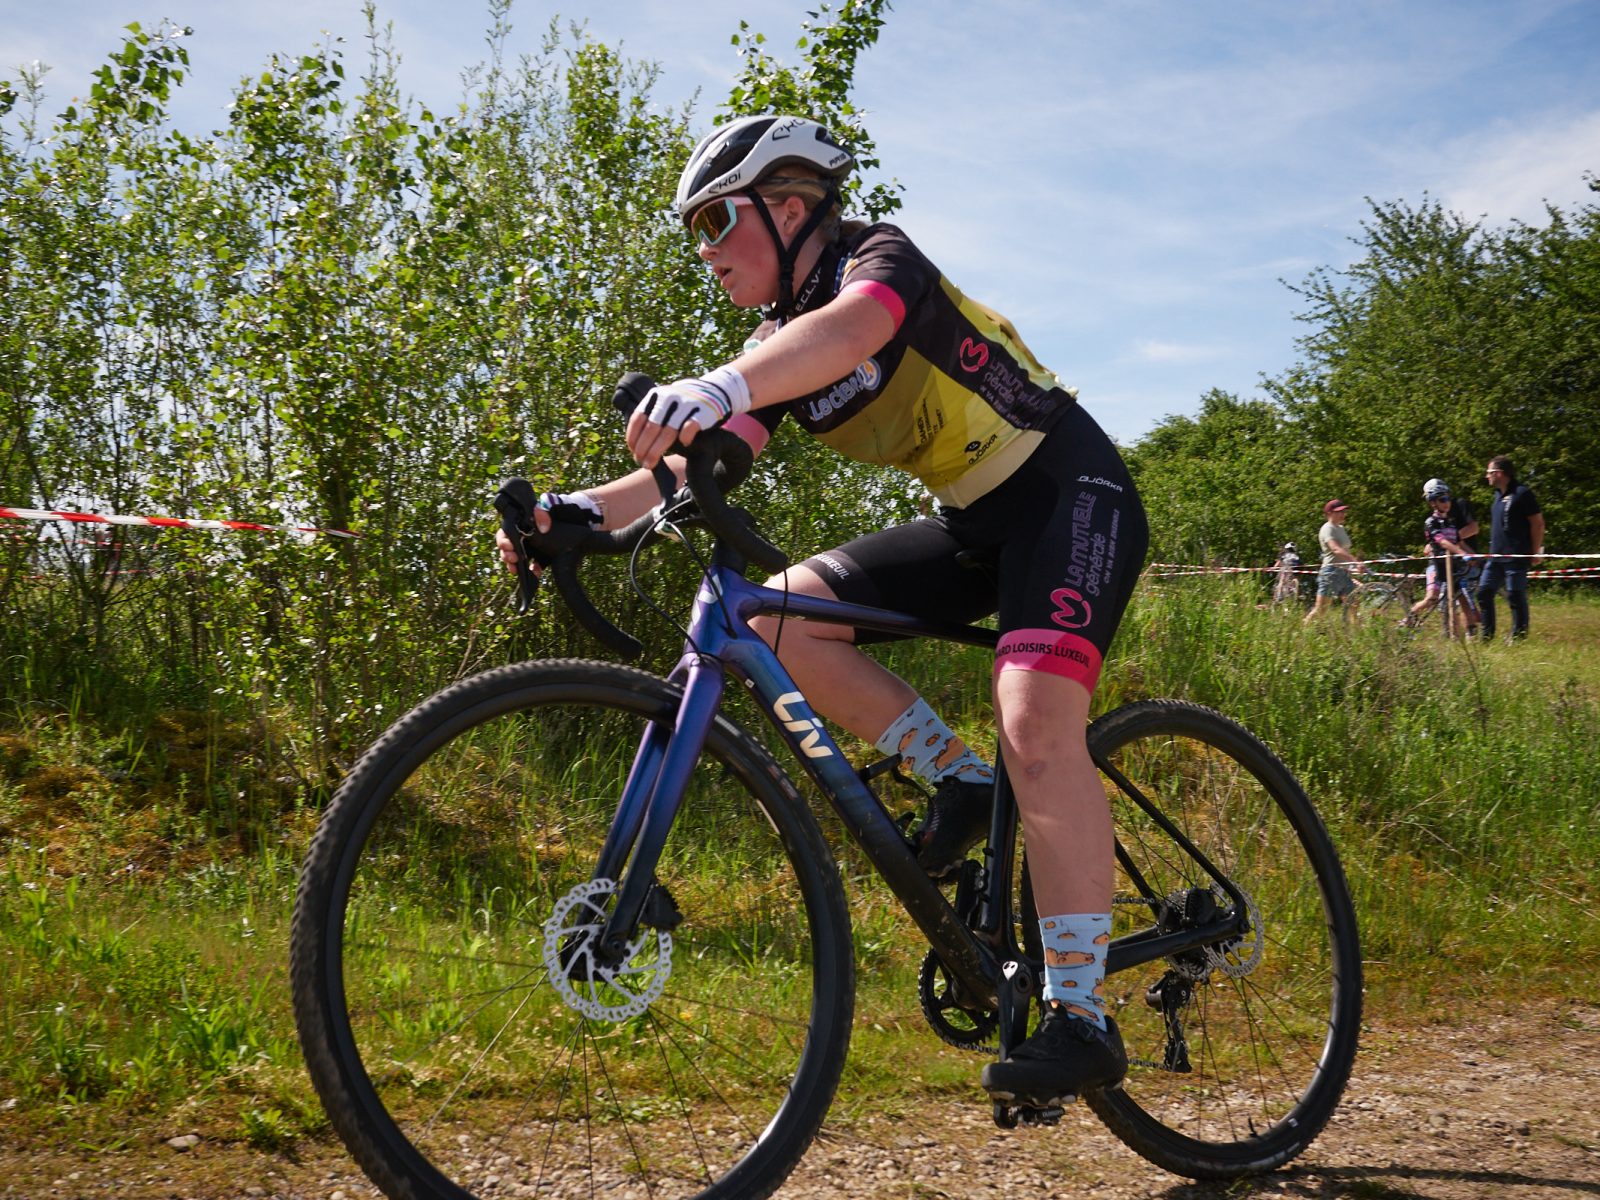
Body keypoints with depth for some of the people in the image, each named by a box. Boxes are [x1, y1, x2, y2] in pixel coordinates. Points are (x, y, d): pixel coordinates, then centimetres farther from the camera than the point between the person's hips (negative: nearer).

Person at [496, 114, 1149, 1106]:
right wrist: (582, 510, -22)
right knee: (782, 613, -10)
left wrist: (717, 385, -59)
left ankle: (1081, 1018, -22)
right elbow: (700, 467, -6)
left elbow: (850, 327, -40)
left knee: (1037, 724, -28)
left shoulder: (880, 258, -15)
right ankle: (959, 780, -1)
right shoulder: (779, 351, 7)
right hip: (975, 525, 8)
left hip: (1072, 495, -8)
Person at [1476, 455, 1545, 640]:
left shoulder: (1522, 493, -10)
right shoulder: (1498, 494, 16)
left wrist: (1536, 552, -12)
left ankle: (1518, 638, 1)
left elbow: (1538, 523, -11)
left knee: (1516, 597, -5)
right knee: (1484, 593, 7)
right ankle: (1487, 636, 13)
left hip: (1516, 557, -9)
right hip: (1496, 557, 9)